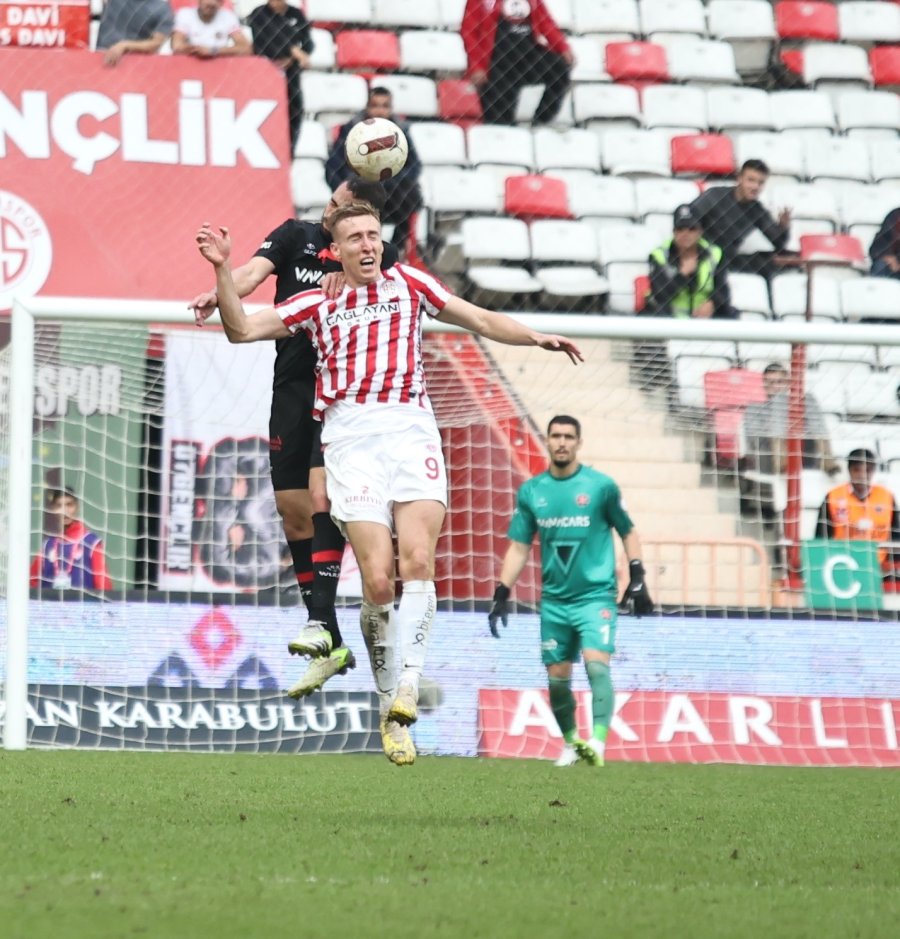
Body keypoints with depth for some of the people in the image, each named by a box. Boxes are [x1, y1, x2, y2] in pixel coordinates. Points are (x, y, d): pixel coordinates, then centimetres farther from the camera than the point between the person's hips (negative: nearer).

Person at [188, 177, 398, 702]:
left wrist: (348, 279, -37)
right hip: (291, 389, 4)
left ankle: (321, 621, -28)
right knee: (294, 514, 4)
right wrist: (219, 292, -29)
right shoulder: (296, 236, 6)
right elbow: (255, 271, -9)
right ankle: (331, 647, 10)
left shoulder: (380, 258, 2)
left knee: (322, 499, -22)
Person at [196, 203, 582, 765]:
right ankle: (390, 707, -4)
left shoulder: (408, 284, 23)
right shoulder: (318, 306, 22)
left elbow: (482, 321, 23)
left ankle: (407, 689, -28)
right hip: (351, 437, -1)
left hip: (412, 429, 1)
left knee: (417, 559, -22)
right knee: (378, 580, -14)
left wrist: (535, 338, 8)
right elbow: (242, 329, 20)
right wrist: (223, 270, 9)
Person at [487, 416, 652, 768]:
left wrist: (637, 579, 0)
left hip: (595, 595, -4)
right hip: (554, 600, 4)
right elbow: (518, 547, 10)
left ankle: (598, 743, -28)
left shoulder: (600, 486, -3)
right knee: (557, 677, 6)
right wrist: (502, 595, 3)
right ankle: (570, 743, 24)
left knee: (596, 664, -20)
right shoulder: (531, 491, 5)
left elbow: (628, 532, 8)